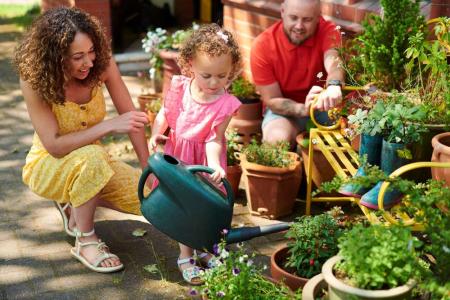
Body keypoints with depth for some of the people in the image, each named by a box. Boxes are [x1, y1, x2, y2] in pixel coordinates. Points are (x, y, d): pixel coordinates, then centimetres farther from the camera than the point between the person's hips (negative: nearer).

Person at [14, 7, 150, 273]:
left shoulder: (102, 64, -19)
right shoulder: (35, 81, -26)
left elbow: (131, 117, -13)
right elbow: (54, 146, -31)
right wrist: (109, 126, -40)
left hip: (91, 161, 4)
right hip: (48, 165, -4)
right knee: (91, 156, -38)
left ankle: (77, 206, 10)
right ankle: (86, 241, -15)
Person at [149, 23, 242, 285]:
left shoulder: (225, 103, -22)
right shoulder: (180, 87, -16)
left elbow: (214, 139, -22)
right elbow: (164, 114, 0)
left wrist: (214, 164, -38)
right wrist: (156, 134, -18)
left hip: (205, 158, -1)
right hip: (179, 155, 1)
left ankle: (202, 250, 34)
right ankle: (185, 257, 23)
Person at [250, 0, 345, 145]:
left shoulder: (327, 31, -15)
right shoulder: (262, 46, -18)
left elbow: (334, 63, -37)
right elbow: (272, 101, -15)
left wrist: (333, 85, -62)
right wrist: (303, 109, -36)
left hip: (322, 105, 2)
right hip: (284, 109, -2)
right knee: (278, 138, -34)